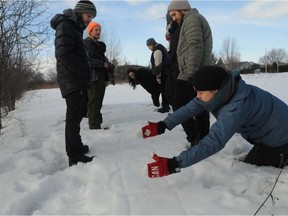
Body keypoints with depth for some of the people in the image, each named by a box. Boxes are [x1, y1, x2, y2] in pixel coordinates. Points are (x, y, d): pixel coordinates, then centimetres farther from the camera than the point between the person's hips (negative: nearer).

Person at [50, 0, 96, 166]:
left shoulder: (76, 28, 22)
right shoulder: (65, 26, -8)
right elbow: (64, 54, -21)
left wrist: (85, 74, 10)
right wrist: (83, 73, -18)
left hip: (78, 79, 10)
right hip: (70, 79, -10)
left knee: (78, 113, 14)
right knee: (74, 115, -10)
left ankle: (76, 146, 25)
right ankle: (75, 156, -7)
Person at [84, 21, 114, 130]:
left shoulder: (99, 45, 21)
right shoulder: (86, 43, -7)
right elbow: (87, 60, -19)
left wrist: (109, 65, 6)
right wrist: (103, 64, -17)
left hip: (101, 77, 9)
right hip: (93, 77, -9)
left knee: (98, 102, 13)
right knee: (93, 103, -9)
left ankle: (97, 124, 21)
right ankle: (94, 126, -6)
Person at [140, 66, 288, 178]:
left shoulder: (237, 107, -42)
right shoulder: (222, 92, -16)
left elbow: (214, 141, -50)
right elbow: (191, 108, -14)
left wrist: (176, 164, -54)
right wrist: (164, 125, -24)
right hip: (265, 130, 8)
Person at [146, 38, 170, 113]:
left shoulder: (157, 50, -15)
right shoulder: (160, 47, 17)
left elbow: (158, 64, -20)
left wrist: (158, 76, -19)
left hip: (163, 73, -10)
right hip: (166, 72, 10)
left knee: (163, 90, -5)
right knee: (164, 90, 16)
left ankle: (165, 107, 0)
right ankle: (166, 106, 24)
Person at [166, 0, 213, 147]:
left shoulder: (192, 19, -5)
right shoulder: (197, 20, 28)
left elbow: (195, 46, -19)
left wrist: (191, 73, -24)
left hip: (192, 75, -11)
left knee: (180, 107, -8)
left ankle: (196, 140, -11)